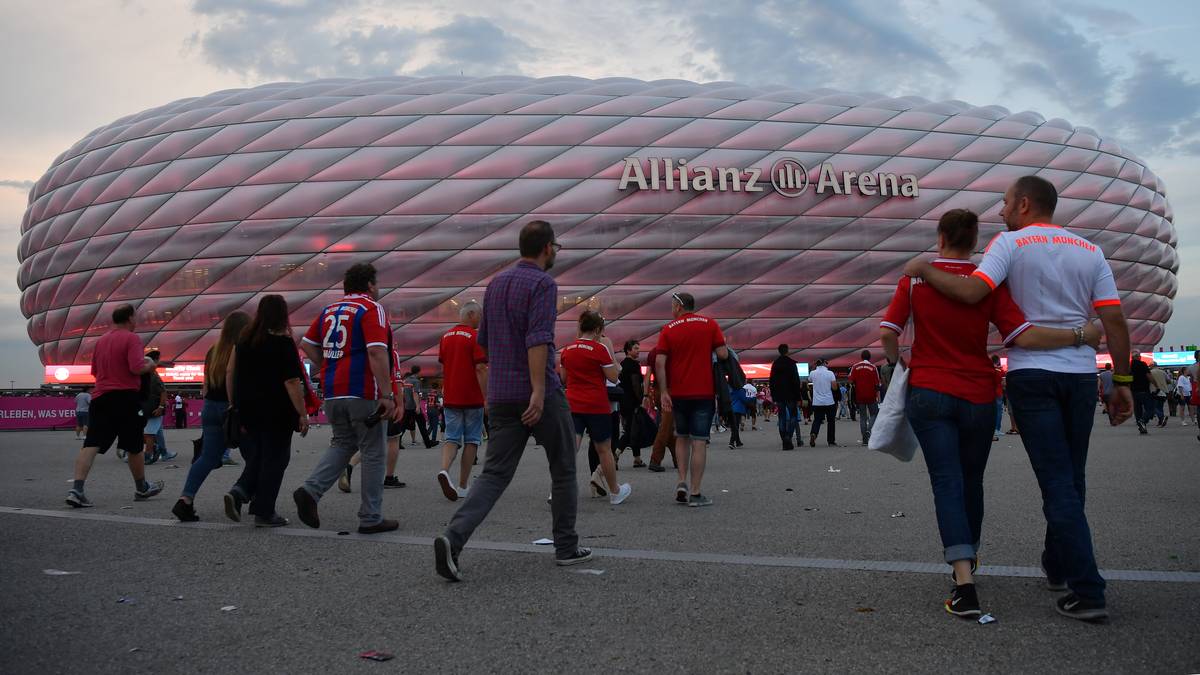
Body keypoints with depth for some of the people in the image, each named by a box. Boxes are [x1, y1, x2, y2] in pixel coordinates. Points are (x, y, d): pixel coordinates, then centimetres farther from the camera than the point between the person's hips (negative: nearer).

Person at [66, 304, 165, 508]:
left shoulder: (101, 340, 15)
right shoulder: (131, 338, -8)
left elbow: (95, 371, 23)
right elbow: (137, 367, -19)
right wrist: (151, 364, 0)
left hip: (100, 397, 5)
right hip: (126, 397, -5)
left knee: (91, 444, -4)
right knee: (134, 447, 9)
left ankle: (76, 489, -20)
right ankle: (142, 488, 24)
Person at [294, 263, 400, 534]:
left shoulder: (329, 310, 14)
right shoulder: (372, 309, -9)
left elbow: (307, 344, 17)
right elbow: (376, 352, -20)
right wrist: (387, 395, -20)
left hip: (332, 393, 7)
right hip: (364, 393, -7)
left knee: (342, 444, 21)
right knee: (373, 453, 4)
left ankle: (310, 490, 1)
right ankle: (371, 518, 9)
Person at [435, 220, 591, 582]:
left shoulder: (495, 283, 15)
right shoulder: (542, 284, -9)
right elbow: (538, 339, -22)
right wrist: (538, 391, -27)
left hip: (500, 396, 6)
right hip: (538, 395, -6)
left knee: (494, 474, 2)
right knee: (563, 470, 12)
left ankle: (453, 538, -18)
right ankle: (566, 547, 20)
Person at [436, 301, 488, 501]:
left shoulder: (446, 337, 10)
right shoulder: (475, 337, -11)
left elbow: (443, 367, 15)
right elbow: (480, 369, -17)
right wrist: (487, 398, -15)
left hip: (451, 398, 5)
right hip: (472, 398, -5)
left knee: (452, 438, 6)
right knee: (471, 440, 6)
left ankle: (444, 470, -21)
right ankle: (463, 485, 9)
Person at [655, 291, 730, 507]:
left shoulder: (668, 330, 1)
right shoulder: (710, 325, -1)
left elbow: (659, 362, -7)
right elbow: (723, 354, -7)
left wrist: (664, 392, -4)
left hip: (678, 393, 2)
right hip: (704, 392, -2)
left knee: (681, 438, 19)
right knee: (699, 442, 0)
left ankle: (682, 482, 7)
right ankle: (695, 493, -1)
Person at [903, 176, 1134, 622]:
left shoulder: (1011, 243, -4)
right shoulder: (1090, 251, 10)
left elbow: (972, 292, -20)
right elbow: (1114, 321, 3)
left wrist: (924, 269, -6)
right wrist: (1122, 381, 6)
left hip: (1032, 374, -5)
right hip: (1081, 374, 5)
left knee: (1057, 483, -5)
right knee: (1071, 479, 16)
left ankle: (1087, 592, -9)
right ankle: (1058, 568, 30)